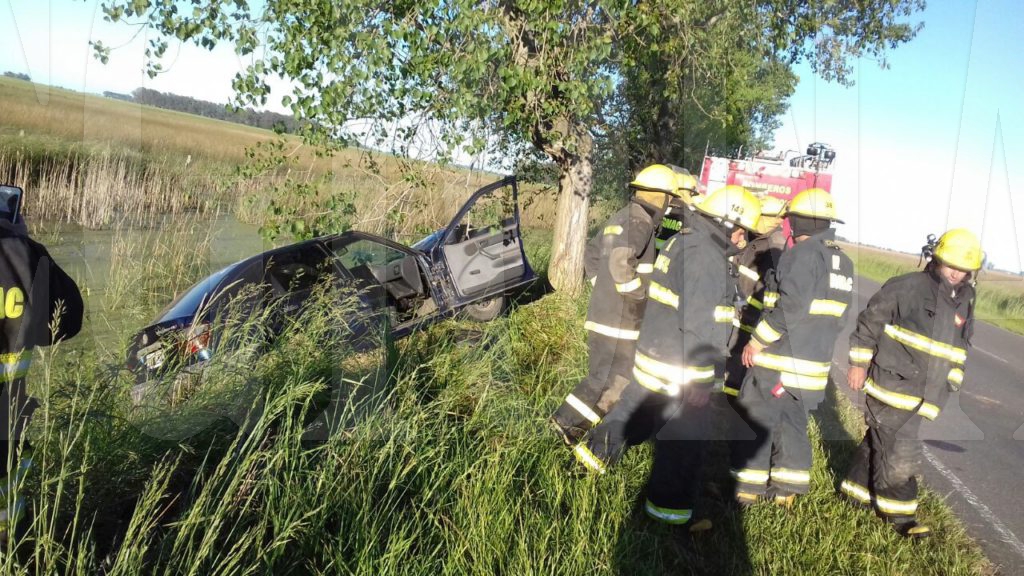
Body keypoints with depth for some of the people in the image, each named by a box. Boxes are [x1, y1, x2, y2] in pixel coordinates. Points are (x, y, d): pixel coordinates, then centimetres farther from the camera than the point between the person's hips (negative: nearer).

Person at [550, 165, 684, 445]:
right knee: (609, 378, -2)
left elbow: (591, 253, 21)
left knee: (623, 372, 18)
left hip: (606, 310, 10)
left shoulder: (620, 218, 13)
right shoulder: (639, 222, -16)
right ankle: (567, 422, 3)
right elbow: (621, 263, -31)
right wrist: (640, 296, -18)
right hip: (619, 317, -10)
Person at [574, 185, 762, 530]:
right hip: (679, 368, -9)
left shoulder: (683, 242, 10)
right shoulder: (706, 258, -22)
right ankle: (669, 503, 20)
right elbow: (698, 327, -25)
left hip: (654, 355, 9)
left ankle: (596, 451, 41)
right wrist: (701, 382, -21)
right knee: (686, 435, 5)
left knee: (634, 405, 25)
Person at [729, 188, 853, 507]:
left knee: (755, 420, 2)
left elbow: (790, 307, -23)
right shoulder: (843, 261, 12)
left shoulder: (804, 252, -15)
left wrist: (756, 342, -16)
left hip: (782, 357, -8)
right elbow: (840, 315, 15)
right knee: (794, 421, 17)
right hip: (816, 361, 8)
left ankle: (748, 488, 8)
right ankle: (788, 489, 23)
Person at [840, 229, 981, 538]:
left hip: (923, 393, 6)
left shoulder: (964, 303, 11)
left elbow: (960, 349, 20)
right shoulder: (907, 286, -10)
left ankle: (856, 488, 29)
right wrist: (859, 364, -7)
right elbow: (870, 322, -7)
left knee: (879, 441, 15)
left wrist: (949, 385, 15)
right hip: (891, 383, -6)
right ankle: (900, 514, 8)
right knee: (900, 452, -5)